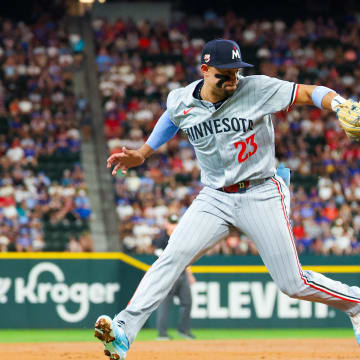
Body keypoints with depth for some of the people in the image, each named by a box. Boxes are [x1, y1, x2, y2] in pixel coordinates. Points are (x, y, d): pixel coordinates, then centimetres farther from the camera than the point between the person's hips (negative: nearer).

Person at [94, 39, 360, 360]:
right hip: (214, 198, 3)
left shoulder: (258, 90, -14)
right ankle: (124, 331, -20)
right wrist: (142, 154, 19)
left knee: (292, 284, -4)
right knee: (172, 257, -17)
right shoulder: (181, 102, -2)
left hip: (261, 196, -3)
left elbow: (309, 93, -18)